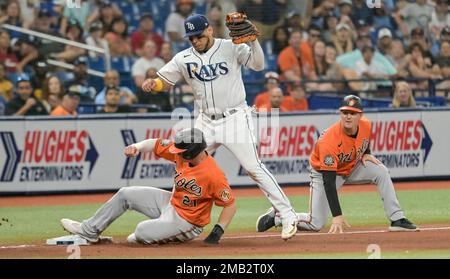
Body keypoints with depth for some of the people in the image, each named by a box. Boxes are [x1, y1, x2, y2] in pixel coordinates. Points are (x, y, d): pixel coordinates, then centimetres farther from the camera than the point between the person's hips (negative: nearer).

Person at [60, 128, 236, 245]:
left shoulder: (214, 175, -32)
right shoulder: (182, 152, -11)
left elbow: (230, 205, -25)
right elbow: (155, 144, -1)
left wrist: (217, 233, -30)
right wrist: (138, 147, -21)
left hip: (186, 222, -8)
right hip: (171, 202, 8)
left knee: (142, 232, -26)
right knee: (125, 194, 10)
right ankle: (89, 231, 23)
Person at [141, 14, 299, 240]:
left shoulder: (231, 48, -7)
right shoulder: (184, 58, 4)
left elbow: (258, 65, -16)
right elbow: (164, 81, 6)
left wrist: (253, 39, -31)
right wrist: (151, 84, -16)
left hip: (235, 118, -5)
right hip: (205, 123, 5)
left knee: (253, 167, -12)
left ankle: (288, 216, -8)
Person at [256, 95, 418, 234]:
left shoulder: (366, 125, -19)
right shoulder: (329, 141, -37)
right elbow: (328, 180, -38)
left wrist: (366, 154, -7)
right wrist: (337, 216, -42)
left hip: (352, 167, 5)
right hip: (324, 172, -5)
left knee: (381, 171, -17)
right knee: (316, 224, -12)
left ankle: (397, 219, -13)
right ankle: (276, 217, 13)